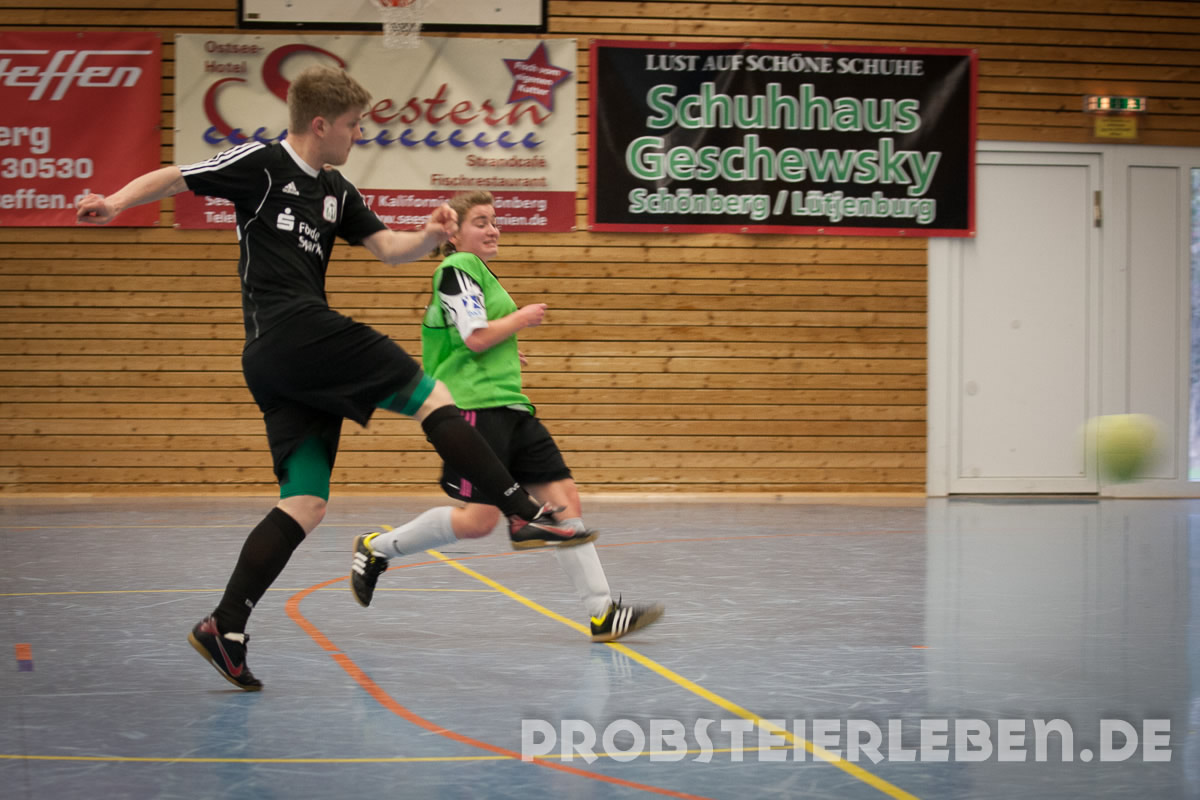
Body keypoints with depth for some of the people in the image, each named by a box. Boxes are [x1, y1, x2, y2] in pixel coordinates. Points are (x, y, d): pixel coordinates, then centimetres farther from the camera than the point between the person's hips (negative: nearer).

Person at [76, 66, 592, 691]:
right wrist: (118, 202, -19)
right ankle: (525, 515, -5)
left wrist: (429, 237, -1)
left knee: (306, 503, 2)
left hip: (275, 362, 9)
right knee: (432, 398, -6)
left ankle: (224, 628, -2)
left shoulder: (335, 190, 22)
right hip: (293, 329, -9)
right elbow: (172, 178, -1)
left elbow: (387, 248, 20)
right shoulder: (261, 164, 0)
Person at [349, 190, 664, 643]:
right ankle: (376, 548, 7)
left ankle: (603, 613, -4)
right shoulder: (457, 267, -7)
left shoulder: (479, 271, 24)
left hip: (508, 406, 10)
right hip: (474, 405, -10)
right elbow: (476, 336, -16)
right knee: (479, 519, -14)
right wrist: (522, 318, -3)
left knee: (564, 498, -1)